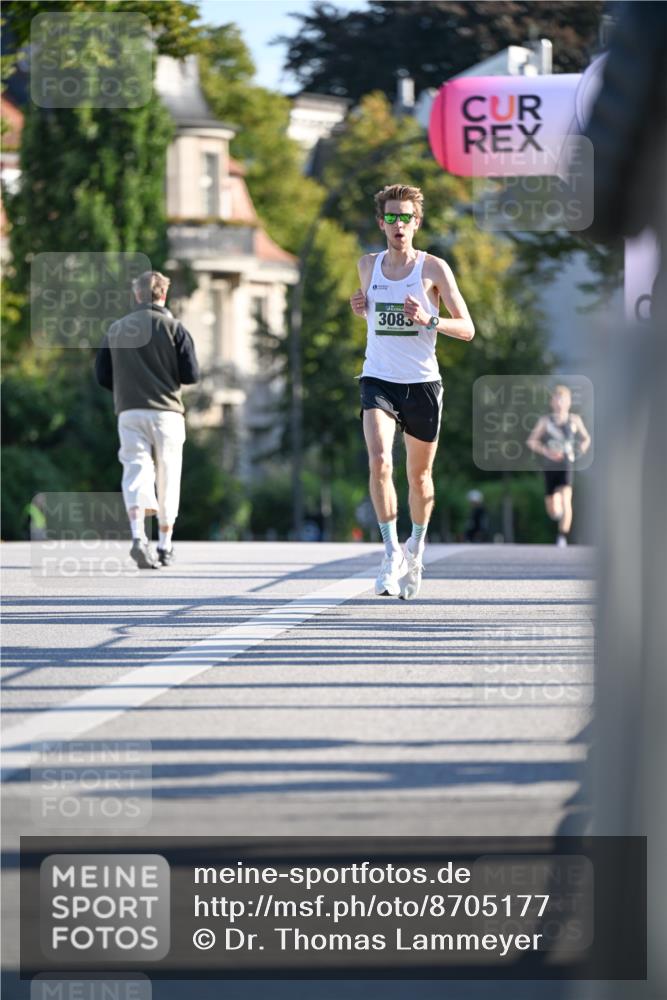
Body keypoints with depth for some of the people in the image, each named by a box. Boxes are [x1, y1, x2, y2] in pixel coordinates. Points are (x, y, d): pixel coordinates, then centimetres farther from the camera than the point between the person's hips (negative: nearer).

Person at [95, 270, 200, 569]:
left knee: (135, 472, -5)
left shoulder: (116, 329, 7)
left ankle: (138, 536, -28)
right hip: (166, 412, -1)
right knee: (166, 477, 9)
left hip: (129, 411, 2)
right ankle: (165, 547, 16)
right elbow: (191, 375, -5)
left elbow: (102, 375, 7)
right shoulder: (173, 328, -2)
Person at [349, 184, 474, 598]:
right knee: (379, 461, -22)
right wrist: (360, 307, 3)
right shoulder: (368, 265, 7)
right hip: (378, 379, 1)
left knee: (420, 476, 11)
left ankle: (417, 546, 34)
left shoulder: (434, 268, -4)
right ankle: (392, 552, -20)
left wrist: (429, 320, -22)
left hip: (422, 382, -1)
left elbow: (467, 329, -4)